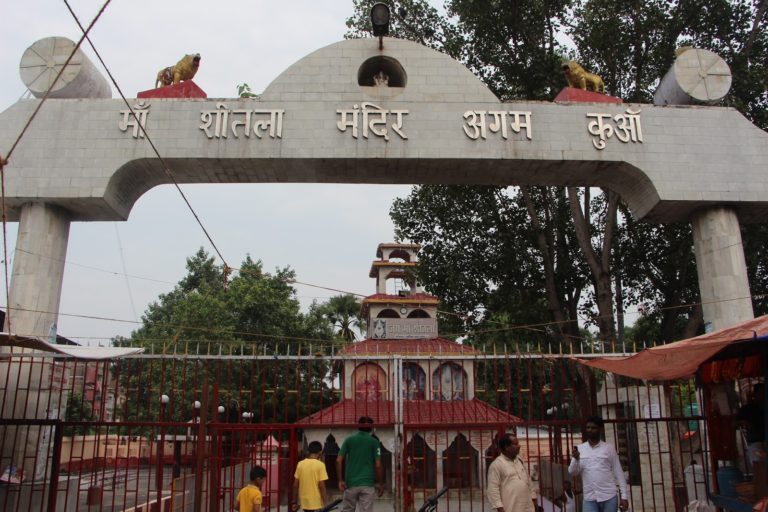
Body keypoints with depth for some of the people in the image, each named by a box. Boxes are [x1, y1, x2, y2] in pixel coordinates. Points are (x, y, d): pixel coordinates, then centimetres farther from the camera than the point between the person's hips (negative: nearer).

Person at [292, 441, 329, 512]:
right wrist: (325, 504, -9)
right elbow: (321, 486, -15)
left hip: (305, 503, 5)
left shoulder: (300, 464, 1)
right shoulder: (320, 465, -12)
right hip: (316, 503, -5)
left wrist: (295, 502, 12)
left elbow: (295, 485, 4)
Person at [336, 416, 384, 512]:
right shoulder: (374, 442, 0)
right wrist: (381, 484, 4)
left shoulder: (349, 440, 6)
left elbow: (338, 461, -2)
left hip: (350, 483, 2)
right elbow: (378, 465, -5)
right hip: (367, 484, -2)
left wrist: (340, 480, 2)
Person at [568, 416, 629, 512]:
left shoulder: (609, 448, 3)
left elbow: (618, 473, 4)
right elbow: (572, 472, 2)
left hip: (609, 497, -1)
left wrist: (624, 496, -1)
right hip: (589, 499, 1)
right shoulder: (579, 449, 7)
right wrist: (576, 459, -17)